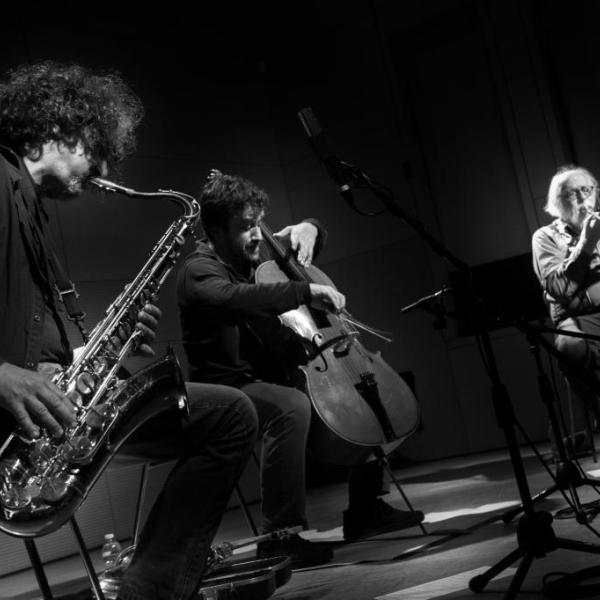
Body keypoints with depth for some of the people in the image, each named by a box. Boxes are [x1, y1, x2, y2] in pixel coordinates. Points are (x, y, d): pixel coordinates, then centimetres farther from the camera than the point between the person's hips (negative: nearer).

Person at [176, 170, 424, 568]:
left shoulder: (259, 252, 8)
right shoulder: (199, 271, -15)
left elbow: (312, 237, 24)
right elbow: (237, 299, -39)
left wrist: (307, 228, 1)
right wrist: (306, 290, -43)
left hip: (276, 376, 9)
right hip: (231, 388, -9)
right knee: (291, 406, -38)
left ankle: (366, 509, 13)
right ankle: (282, 536, -30)